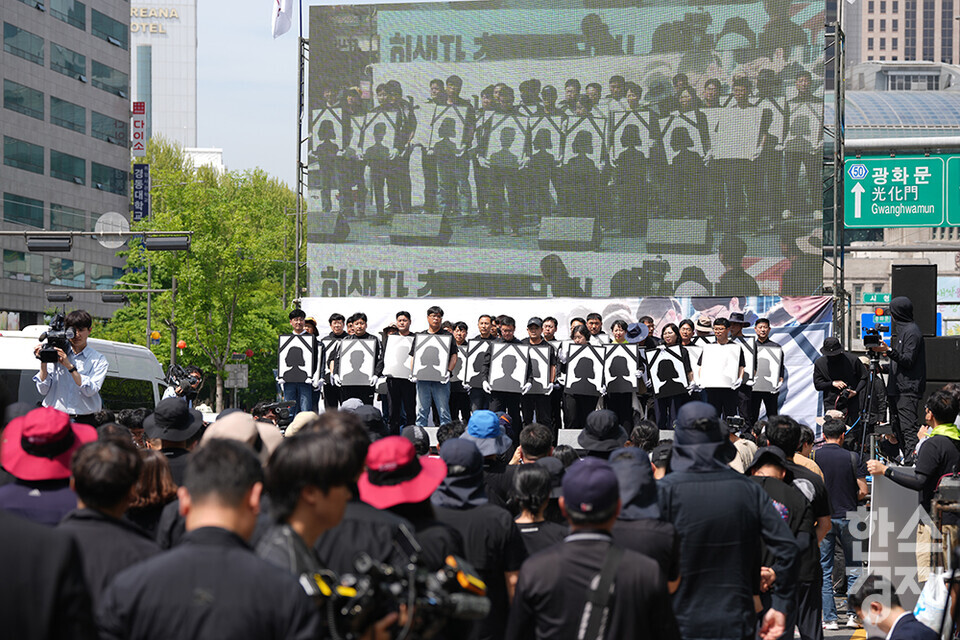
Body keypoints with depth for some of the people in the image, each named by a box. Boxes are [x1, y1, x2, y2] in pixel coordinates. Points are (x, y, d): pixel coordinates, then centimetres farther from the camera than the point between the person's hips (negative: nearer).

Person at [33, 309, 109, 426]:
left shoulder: (98, 359, 8)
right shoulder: (55, 354, 12)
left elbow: (90, 391, -7)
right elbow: (43, 390, 8)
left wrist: (70, 366, -12)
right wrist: (43, 363, -3)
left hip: (84, 421, -1)